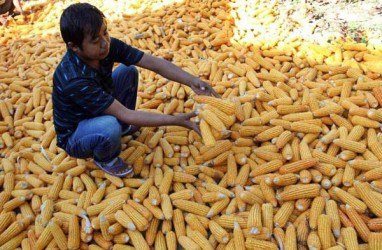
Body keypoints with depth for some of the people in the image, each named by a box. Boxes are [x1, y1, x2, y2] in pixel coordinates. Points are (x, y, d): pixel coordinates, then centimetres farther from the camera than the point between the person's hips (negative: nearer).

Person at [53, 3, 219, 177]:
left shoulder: (108, 45, -19)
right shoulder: (74, 80, -38)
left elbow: (154, 62, -20)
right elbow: (124, 114, -35)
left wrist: (192, 81, -34)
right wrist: (175, 120, -37)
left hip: (98, 115, 7)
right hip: (74, 137, -6)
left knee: (128, 71, -4)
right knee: (110, 127, -39)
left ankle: (124, 127, 15)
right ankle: (105, 159, -2)